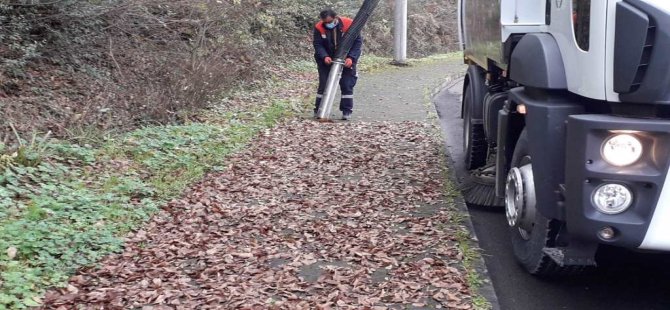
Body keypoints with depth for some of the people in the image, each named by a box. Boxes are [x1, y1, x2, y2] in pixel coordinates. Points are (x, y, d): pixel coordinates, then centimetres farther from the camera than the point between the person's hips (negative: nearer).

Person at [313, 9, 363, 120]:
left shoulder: (349, 24, -19)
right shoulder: (319, 28, -15)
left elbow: (358, 41, -15)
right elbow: (317, 45, -12)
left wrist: (351, 58, -27)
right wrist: (324, 57, -31)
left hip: (347, 60, -1)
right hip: (327, 60, 1)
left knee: (347, 85, -2)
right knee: (323, 84, 2)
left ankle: (347, 111, 8)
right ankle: (319, 110, 10)